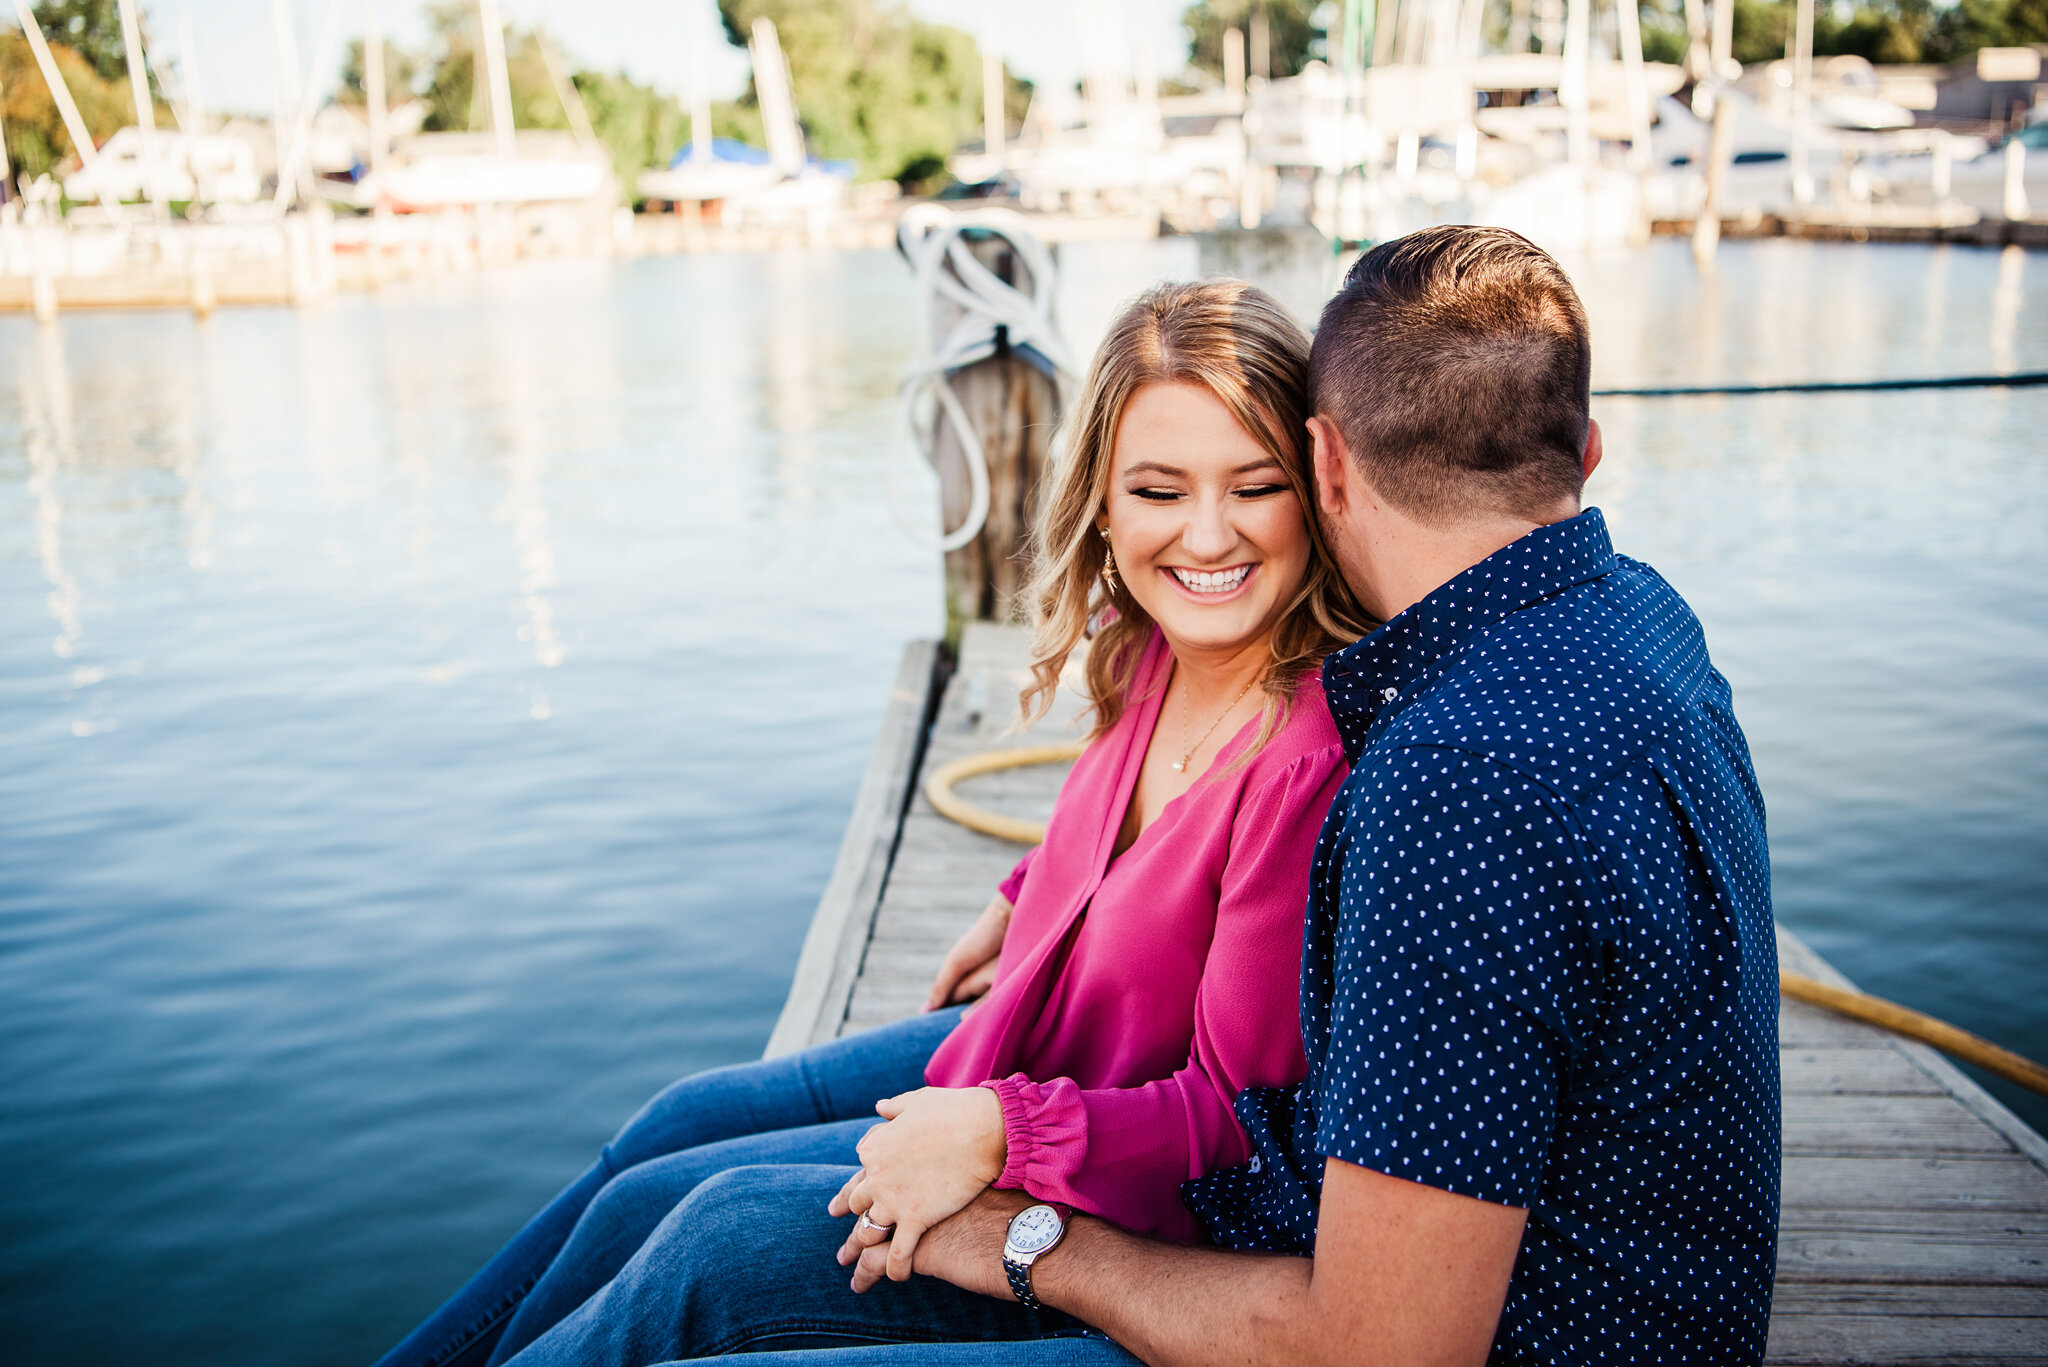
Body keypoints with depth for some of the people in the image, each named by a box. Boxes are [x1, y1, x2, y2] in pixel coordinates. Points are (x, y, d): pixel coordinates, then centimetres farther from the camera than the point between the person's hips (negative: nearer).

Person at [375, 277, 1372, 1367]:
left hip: (1098, 1186, -7)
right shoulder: (1158, 645, -9)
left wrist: (1000, 1132, -29)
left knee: (646, 1208, -1)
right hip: (1024, 1043, 8)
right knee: (681, 1119, 14)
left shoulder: (1310, 760, -33)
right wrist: (1020, 902, 22)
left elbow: (1241, 1107, -25)